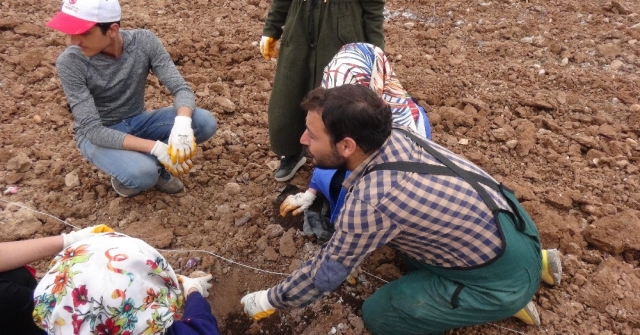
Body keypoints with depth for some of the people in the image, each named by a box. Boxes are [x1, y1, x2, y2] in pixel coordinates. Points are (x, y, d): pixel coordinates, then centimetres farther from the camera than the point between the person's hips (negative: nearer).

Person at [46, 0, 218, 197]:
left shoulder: (144, 42, -16)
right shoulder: (70, 62, -23)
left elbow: (181, 88, -19)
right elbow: (92, 130, -27)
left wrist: (182, 124, -43)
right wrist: (156, 148, -37)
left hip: (138, 122, 4)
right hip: (97, 135, -3)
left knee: (204, 122, -22)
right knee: (142, 173, -35)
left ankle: (155, 165, 1)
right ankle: (124, 173, 2)